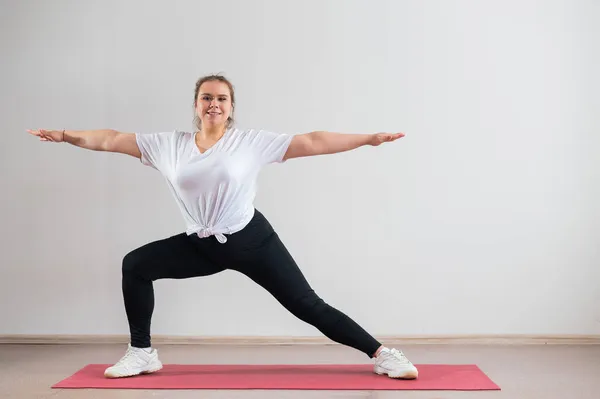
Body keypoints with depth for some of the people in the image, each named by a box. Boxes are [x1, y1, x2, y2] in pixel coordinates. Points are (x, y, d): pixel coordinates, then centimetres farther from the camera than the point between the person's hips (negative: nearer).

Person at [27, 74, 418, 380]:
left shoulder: (252, 141, -9)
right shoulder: (170, 144, 1)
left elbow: (313, 142, -12)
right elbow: (112, 139, 4)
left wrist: (369, 139, -15)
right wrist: (65, 135, 0)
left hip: (251, 239, -4)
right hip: (202, 245, 4)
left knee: (307, 305, -6)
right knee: (136, 265, -1)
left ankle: (382, 354, 5)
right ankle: (142, 353, 12)